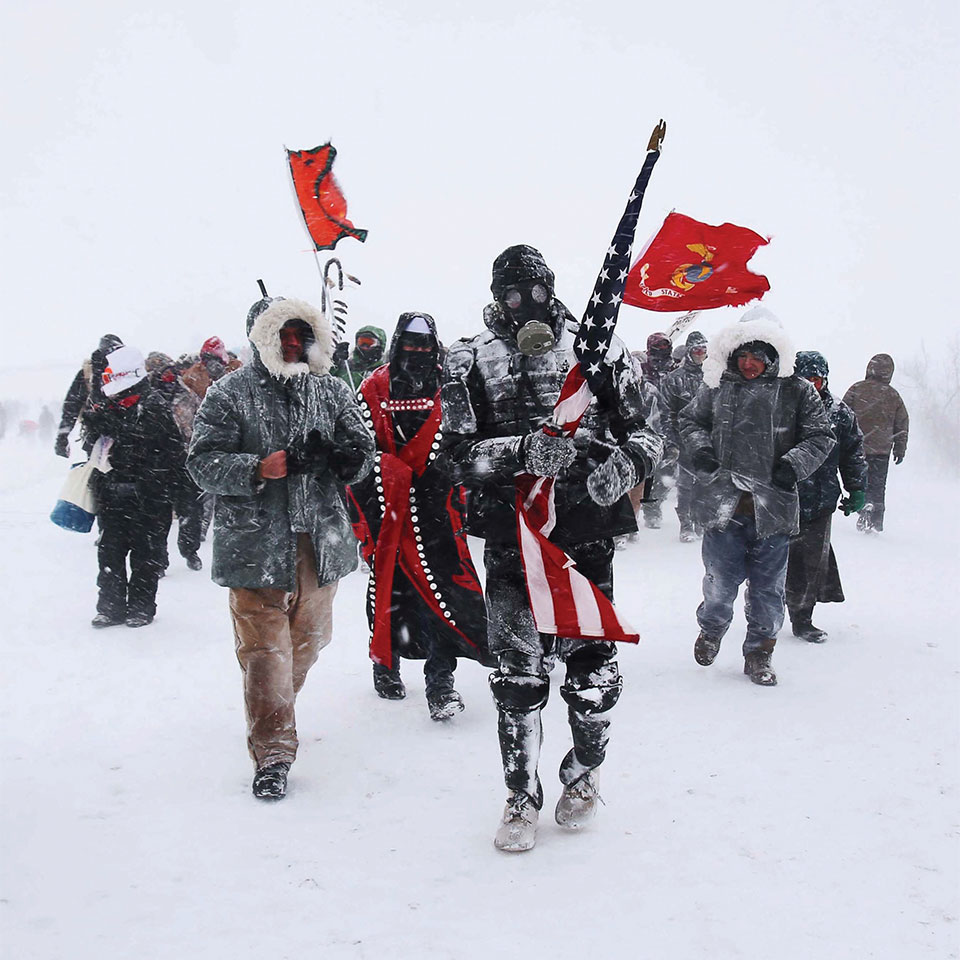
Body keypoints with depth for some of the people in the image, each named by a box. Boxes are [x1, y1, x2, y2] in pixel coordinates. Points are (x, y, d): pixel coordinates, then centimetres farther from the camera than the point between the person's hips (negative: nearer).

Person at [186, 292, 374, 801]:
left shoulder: (332, 392, 8)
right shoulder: (229, 394, -3)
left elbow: (362, 450, 12)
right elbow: (202, 462, -9)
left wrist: (348, 459, -12)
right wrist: (261, 468, -24)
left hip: (320, 541, 5)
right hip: (256, 543, -4)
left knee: (308, 638, 18)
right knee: (264, 646, -6)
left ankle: (273, 712, 43)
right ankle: (272, 751, 1)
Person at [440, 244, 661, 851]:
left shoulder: (599, 350, 5)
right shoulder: (472, 361, 2)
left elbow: (644, 432, 7)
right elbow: (458, 453, -6)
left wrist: (624, 464, -15)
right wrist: (523, 451, -22)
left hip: (588, 533, 1)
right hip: (511, 536, -1)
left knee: (593, 666, 5)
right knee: (519, 674, -1)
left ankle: (584, 777, 31)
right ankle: (522, 797, 17)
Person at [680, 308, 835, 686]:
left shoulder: (797, 392, 0)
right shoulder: (716, 387, 4)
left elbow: (821, 436, 6)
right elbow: (690, 420, 18)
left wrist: (793, 465, -8)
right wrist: (700, 449, 0)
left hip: (773, 508, 0)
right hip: (723, 503, 0)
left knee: (767, 587, 8)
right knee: (721, 582, 6)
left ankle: (759, 653, 26)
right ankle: (711, 628, 37)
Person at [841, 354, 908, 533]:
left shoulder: (857, 389, -4)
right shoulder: (894, 395, 3)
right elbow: (903, 424, 10)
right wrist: (900, 449, 19)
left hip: (857, 446, -2)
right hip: (882, 449, 2)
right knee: (877, 485, 10)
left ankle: (865, 505, -17)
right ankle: (876, 522, 8)